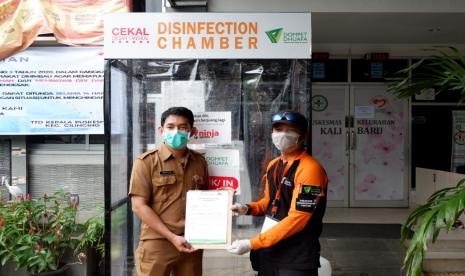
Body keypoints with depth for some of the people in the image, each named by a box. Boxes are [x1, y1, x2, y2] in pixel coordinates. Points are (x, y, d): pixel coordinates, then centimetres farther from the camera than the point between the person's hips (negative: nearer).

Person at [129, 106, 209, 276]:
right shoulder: (146, 162, -5)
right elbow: (139, 205, -9)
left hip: (191, 244, 4)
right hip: (157, 244, -3)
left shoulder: (200, 162, 6)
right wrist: (172, 237, -13)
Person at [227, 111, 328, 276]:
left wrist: (251, 244, -22)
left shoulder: (309, 169, -18)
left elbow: (296, 219, -23)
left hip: (297, 257, -7)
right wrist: (248, 208, -1)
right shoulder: (273, 165, 7)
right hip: (268, 252, 7)